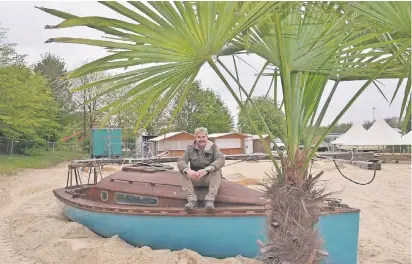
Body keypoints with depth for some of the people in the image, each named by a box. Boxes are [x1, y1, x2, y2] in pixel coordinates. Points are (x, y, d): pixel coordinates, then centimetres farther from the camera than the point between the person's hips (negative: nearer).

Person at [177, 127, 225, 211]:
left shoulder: (213, 147, -7)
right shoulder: (190, 148, -1)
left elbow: (221, 160, -26)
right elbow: (180, 161, -15)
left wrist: (206, 170, -43)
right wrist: (188, 170, -39)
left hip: (210, 178, -2)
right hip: (195, 178, 2)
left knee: (217, 170, -31)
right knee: (184, 172, -24)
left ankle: (210, 200, -37)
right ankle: (192, 200, -34)